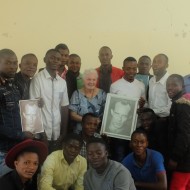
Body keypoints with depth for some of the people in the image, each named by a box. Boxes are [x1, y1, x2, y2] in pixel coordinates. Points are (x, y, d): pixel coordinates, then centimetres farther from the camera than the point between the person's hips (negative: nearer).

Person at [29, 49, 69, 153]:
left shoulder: (62, 82, 9)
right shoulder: (37, 79, -7)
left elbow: (64, 107, 12)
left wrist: (64, 132, 9)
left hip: (57, 134, 5)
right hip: (42, 133, -4)